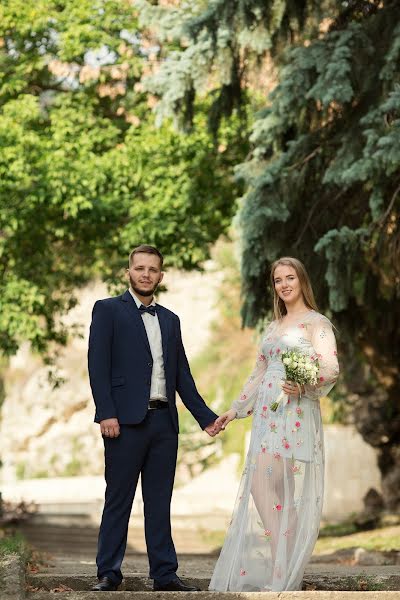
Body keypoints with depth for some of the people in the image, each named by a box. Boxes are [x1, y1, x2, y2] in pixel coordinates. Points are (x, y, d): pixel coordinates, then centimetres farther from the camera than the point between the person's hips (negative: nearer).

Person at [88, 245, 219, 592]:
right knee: (118, 500, 0)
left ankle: (165, 574, 12)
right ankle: (109, 574, 7)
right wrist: (106, 413, -15)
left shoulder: (170, 320, 18)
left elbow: (182, 374, 19)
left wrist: (206, 417, 12)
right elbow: (98, 365, -6)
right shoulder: (108, 310, 2)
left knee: (160, 501, 8)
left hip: (164, 421, 5)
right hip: (126, 420, -5)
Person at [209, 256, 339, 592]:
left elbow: (331, 369, -12)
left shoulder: (316, 322, -1)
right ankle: (275, 571, 3)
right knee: (261, 488, 0)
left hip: (295, 414, -7)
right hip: (266, 415, 7)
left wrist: (304, 384, -29)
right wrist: (235, 410, 22)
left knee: (264, 486, -15)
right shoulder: (273, 327, 20)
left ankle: (284, 576, -9)